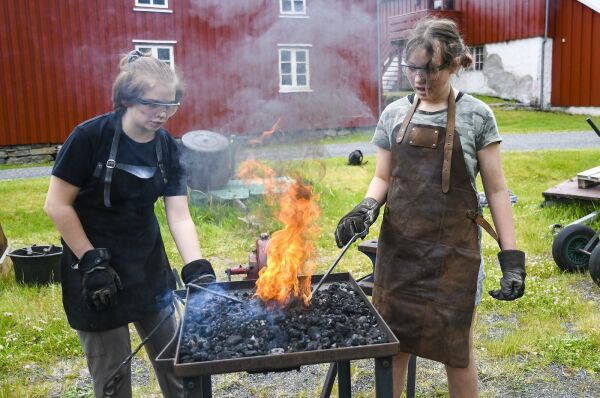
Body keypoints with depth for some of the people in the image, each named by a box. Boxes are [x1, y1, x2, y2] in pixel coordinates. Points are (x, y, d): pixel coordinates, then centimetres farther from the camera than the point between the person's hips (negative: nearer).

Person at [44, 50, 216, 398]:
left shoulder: (167, 148, -5)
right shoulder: (91, 136, -18)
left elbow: (180, 217, -9)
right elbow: (57, 205, -13)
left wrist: (197, 268, -22)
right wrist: (92, 262, -15)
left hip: (149, 267, 4)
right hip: (95, 270, -4)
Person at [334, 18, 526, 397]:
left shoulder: (476, 115, -5)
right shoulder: (394, 114, 4)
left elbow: (496, 190, -3)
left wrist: (512, 257, -7)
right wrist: (367, 208, -10)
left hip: (453, 252, -2)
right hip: (398, 248, 3)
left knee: (456, 348, 12)